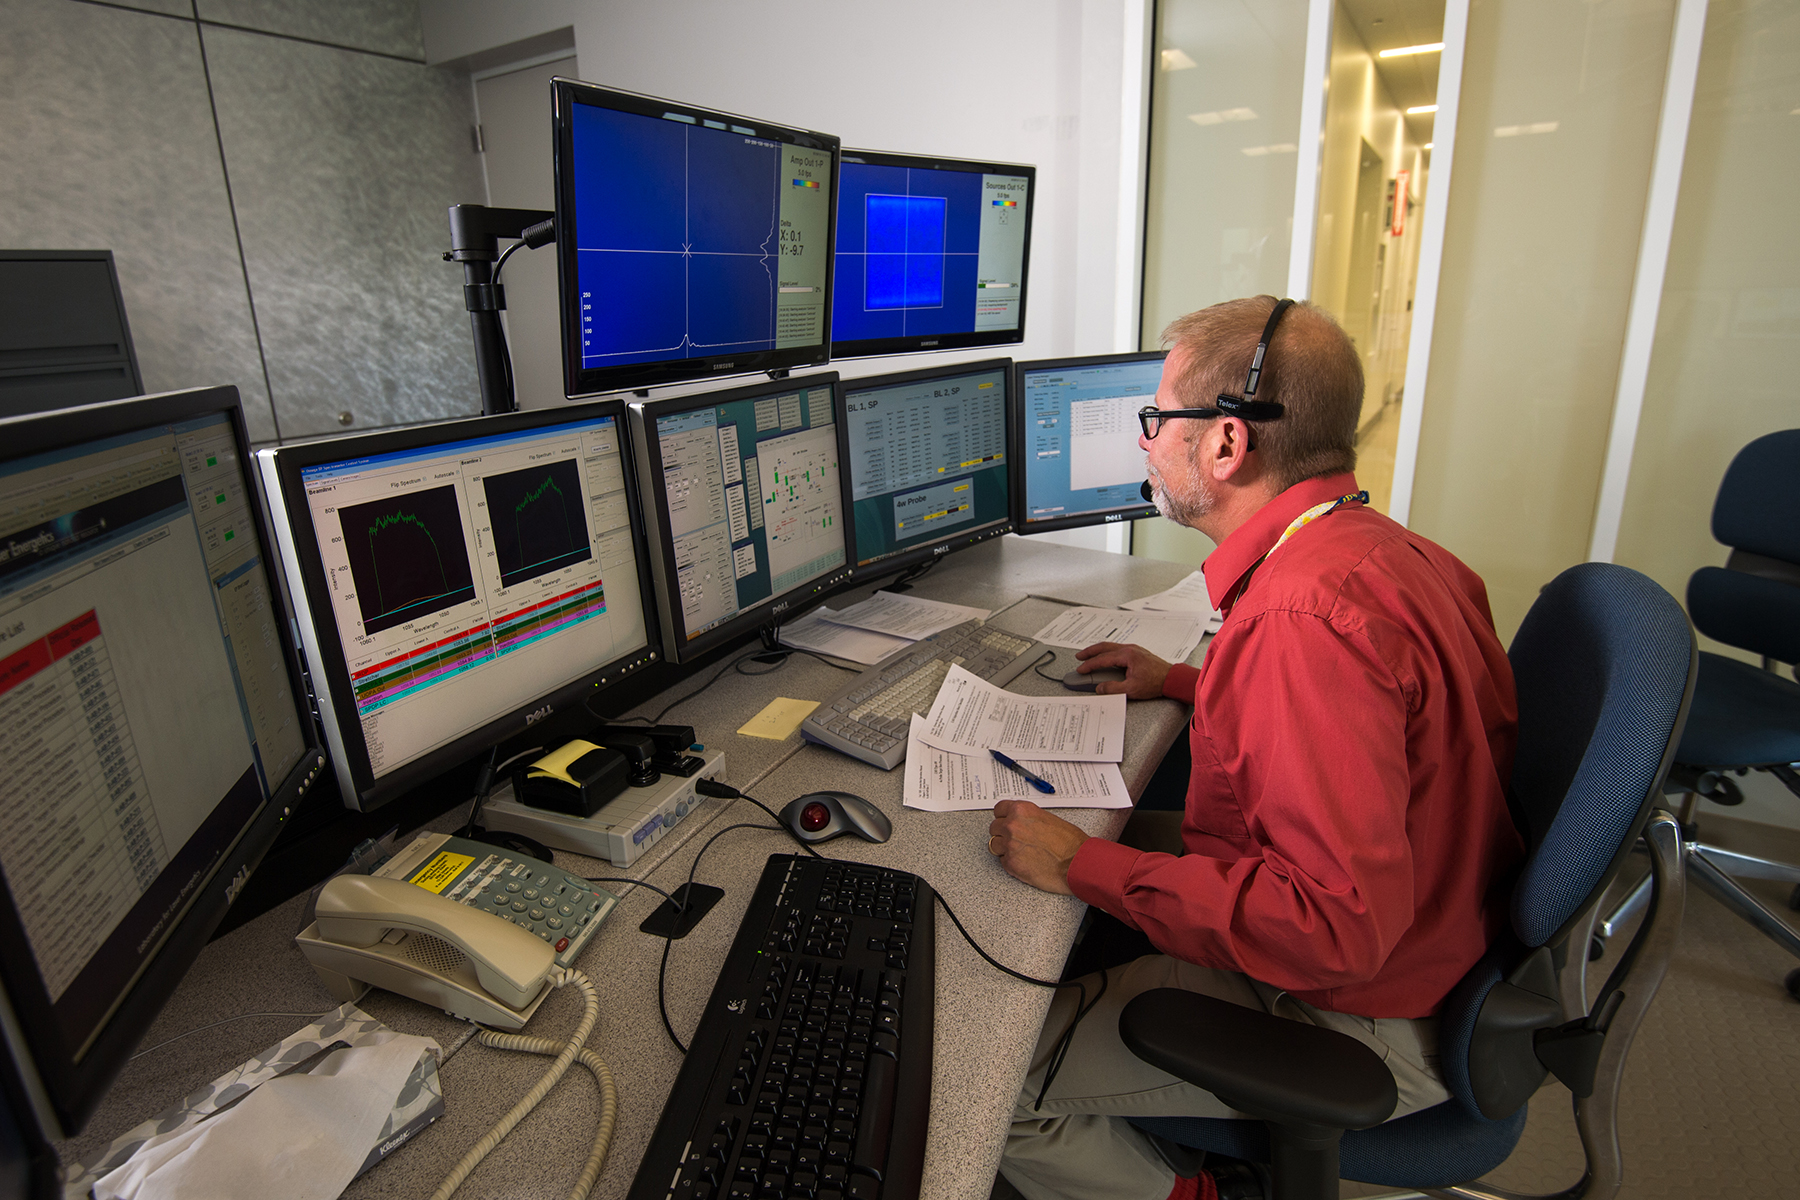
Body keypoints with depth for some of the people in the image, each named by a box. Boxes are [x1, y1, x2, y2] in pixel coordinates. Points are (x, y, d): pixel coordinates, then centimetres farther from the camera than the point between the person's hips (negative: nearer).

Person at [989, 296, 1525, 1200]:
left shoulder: (1310, 611, -33)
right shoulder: (1379, 545, 0)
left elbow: (1336, 927, -34)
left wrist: (1085, 866, -27)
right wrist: (1183, 683, 16)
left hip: (1361, 1023, -9)